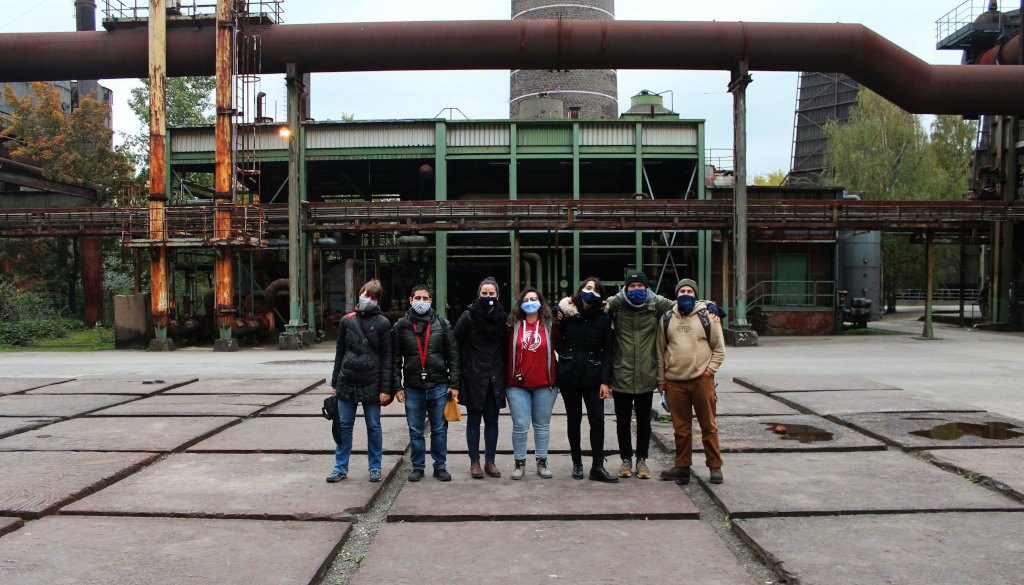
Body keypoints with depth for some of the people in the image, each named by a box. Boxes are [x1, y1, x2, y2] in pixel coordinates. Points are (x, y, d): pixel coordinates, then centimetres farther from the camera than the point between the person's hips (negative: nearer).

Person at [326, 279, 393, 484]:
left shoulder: (383, 323, -3)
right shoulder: (347, 321, 7)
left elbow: (387, 357, -3)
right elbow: (340, 352, 13)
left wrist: (385, 388, -8)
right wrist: (335, 382, 10)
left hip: (371, 383, -3)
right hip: (347, 382, 3)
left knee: (374, 427, 6)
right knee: (344, 425, 8)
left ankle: (375, 467, 20)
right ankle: (341, 468, 19)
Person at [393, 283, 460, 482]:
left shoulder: (442, 324, 5)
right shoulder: (401, 326, 5)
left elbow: (453, 356, 5)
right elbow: (395, 359, 6)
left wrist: (454, 384, -2)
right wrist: (397, 386, 0)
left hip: (439, 386, 0)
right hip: (413, 388, 0)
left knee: (439, 429, 7)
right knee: (415, 431, 8)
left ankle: (440, 466, 19)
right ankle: (418, 466, 21)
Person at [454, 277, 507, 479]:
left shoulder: (503, 318, 5)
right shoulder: (468, 317, -5)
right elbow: (457, 343, -3)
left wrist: (502, 368, 7)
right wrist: (465, 366, -4)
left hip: (495, 377, 3)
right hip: (474, 377, -3)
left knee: (492, 420, 8)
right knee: (474, 419, 5)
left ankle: (490, 461, 18)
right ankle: (475, 462, 14)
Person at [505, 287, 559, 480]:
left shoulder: (549, 325, 4)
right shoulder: (514, 326, 6)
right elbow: (508, 353, 9)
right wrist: (508, 377, 4)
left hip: (544, 384, 0)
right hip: (518, 384, 0)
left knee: (542, 425, 9)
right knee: (520, 425, -1)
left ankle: (542, 463, 21)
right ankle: (520, 463, 12)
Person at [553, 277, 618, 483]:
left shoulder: (604, 317, 0)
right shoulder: (565, 311, 0)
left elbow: (608, 350, -1)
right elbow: (557, 341, 10)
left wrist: (605, 380, -6)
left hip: (593, 376, 0)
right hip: (569, 374, 0)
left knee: (597, 420, -5)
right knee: (574, 419, 9)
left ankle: (597, 467, 4)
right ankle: (577, 463, 21)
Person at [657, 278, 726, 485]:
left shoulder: (707, 316, 4)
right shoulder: (667, 319, 12)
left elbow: (719, 349, 7)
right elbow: (661, 351, 15)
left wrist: (709, 369, -4)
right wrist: (661, 379, 11)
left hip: (702, 380, -2)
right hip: (675, 382, 2)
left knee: (708, 426, 2)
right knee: (681, 427, 7)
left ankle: (715, 466, 13)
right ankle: (682, 466, 17)